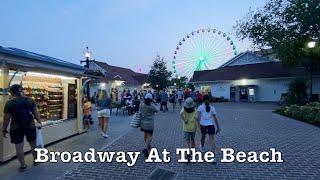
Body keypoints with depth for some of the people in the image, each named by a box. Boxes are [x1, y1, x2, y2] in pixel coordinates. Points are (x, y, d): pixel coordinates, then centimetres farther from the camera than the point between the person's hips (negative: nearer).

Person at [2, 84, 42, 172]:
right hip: (30, 126, 2)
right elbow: (36, 113, 0)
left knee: (19, 147, 10)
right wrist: (39, 121, 11)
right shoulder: (30, 100, -3)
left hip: (16, 128, -2)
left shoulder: (9, 103, -9)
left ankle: (23, 165, 18)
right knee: (33, 144, 17)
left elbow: (6, 118, -6)